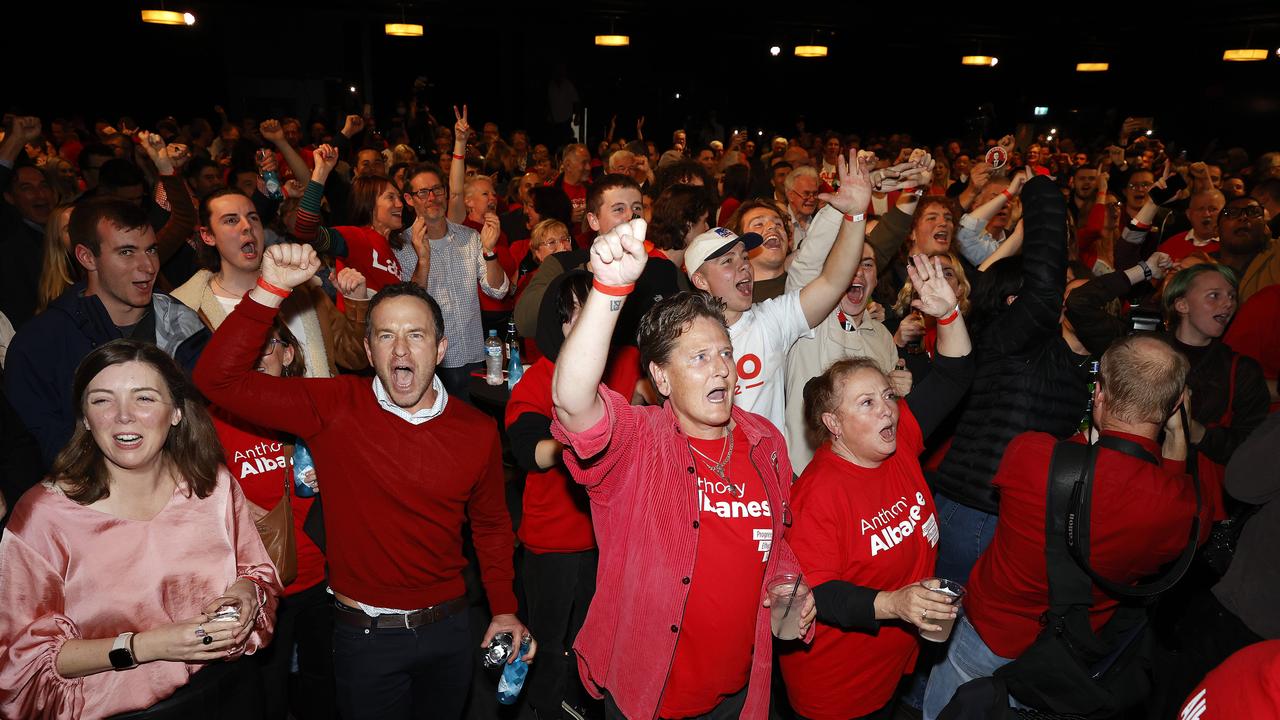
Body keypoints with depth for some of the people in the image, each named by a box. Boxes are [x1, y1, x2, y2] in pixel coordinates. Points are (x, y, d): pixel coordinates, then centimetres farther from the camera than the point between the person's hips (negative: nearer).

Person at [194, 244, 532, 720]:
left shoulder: (477, 432, -7)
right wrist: (271, 289, -27)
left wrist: (504, 609, 7)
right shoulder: (334, 407, -13)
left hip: (449, 627, 2)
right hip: (365, 634, -2)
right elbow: (219, 379, -19)